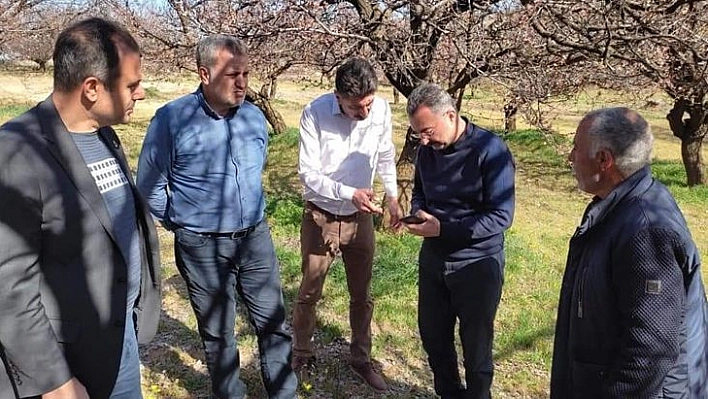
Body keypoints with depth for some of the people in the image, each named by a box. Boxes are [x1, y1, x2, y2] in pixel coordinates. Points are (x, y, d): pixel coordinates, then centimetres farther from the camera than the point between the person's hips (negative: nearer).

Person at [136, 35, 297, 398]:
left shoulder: (255, 117, 0)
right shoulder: (172, 119, -15)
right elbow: (150, 188, -5)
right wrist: (185, 226, 4)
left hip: (256, 238, 4)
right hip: (203, 248, -4)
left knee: (273, 324, 12)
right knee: (218, 334, 13)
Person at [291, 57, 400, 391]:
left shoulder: (381, 109, -11)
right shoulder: (315, 113, -21)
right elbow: (307, 173, -20)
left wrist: (392, 196, 3)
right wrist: (348, 193, -32)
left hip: (361, 217, 3)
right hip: (320, 216, -3)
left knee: (362, 295, 14)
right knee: (309, 294, 12)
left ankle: (361, 359, 33)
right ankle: (301, 355, 34)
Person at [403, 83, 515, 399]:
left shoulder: (491, 151, -19)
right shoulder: (427, 150, 1)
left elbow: (501, 216, -21)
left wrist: (443, 228, -26)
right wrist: (418, 212, -7)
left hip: (477, 264, -6)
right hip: (433, 259, 6)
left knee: (476, 345, 9)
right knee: (433, 336, 18)